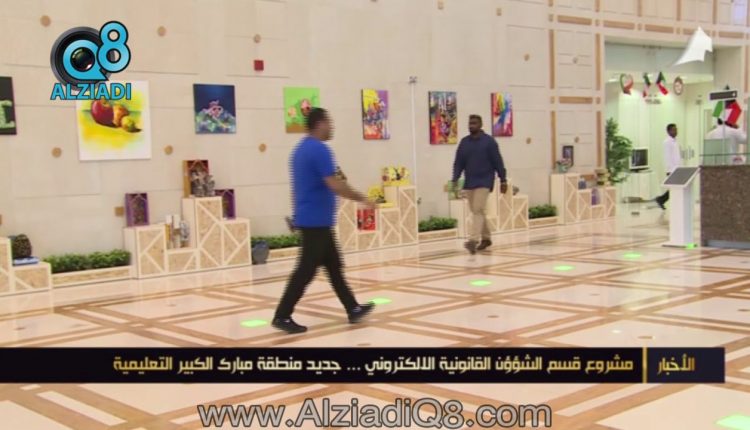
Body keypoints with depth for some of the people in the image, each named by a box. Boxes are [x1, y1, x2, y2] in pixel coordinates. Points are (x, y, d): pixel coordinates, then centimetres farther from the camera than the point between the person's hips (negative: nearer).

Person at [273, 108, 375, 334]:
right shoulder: (319, 150, -17)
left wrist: (298, 214, 26)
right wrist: (362, 199, -12)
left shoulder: (301, 149, 14)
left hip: (311, 218, 10)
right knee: (306, 270, -5)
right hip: (316, 220, -10)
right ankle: (282, 316, -1)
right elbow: (335, 185, -22)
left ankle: (353, 309, 22)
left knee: (333, 266, 14)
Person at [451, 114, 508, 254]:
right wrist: (455, 179, -5)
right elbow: (458, 163, 7)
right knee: (477, 211, 11)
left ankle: (473, 240, -24)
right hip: (469, 182, 5)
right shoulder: (464, 142, 7)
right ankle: (486, 238, 26)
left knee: (478, 210, -16)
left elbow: (498, 162, -3)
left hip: (484, 181, -5)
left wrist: (503, 180, -3)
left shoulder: (489, 141, -4)